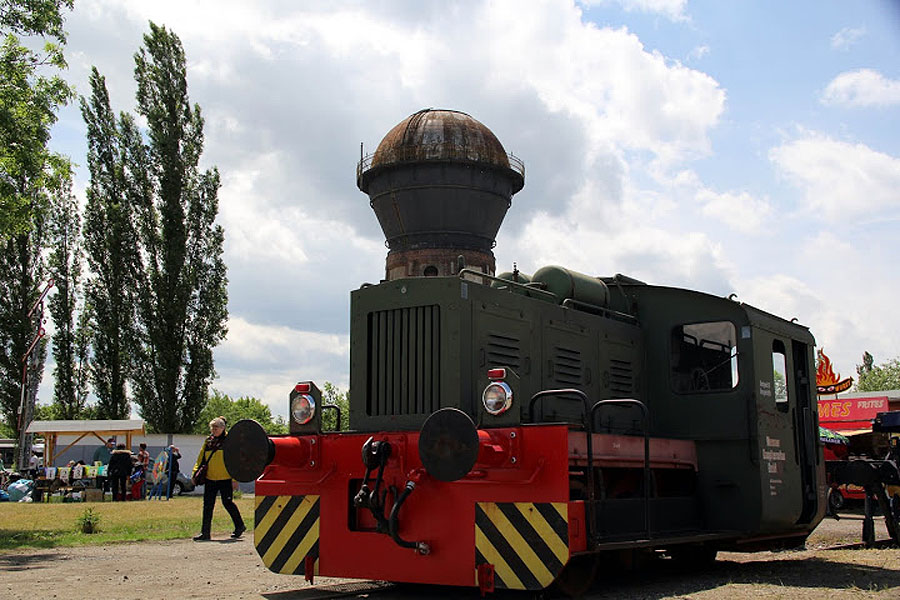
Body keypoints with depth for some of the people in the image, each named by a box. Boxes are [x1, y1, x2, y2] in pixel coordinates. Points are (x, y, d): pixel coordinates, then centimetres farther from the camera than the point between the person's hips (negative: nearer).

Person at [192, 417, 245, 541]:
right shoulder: (208, 441, 10)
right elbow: (201, 458, 17)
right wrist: (195, 472, 6)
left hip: (225, 479, -5)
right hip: (210, 478, 5)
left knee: (227, 503, 2)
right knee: (208, 505, 3)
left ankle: (240, 526, 22)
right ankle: (205, 533, 9)